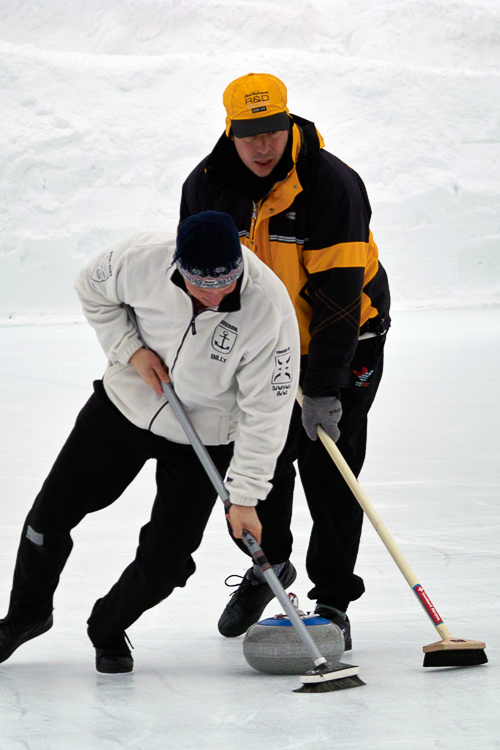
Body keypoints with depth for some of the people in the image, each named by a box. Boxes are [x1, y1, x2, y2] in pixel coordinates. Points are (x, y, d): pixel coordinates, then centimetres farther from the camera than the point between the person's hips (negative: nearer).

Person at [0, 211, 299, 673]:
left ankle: (108, 630, 27)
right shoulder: (144, 259, -25)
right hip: (125, 405, 2)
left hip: (203, 439, -2)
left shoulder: (270, 309, -31)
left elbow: (266, 411, -24)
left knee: (164, 563, -4)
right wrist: (130, 349, -14)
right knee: (52, 514, 7)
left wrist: (244, 498, -24)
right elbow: (93, 288, -1)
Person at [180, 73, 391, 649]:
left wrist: (324, 388, -31)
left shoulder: (332, 185, -25)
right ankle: (267, 565, 30)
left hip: (343, 343, -4)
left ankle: (332, 600, 5)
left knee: (330, 472, -7)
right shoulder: (207, 186, -9)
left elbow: (338, 290, -27)